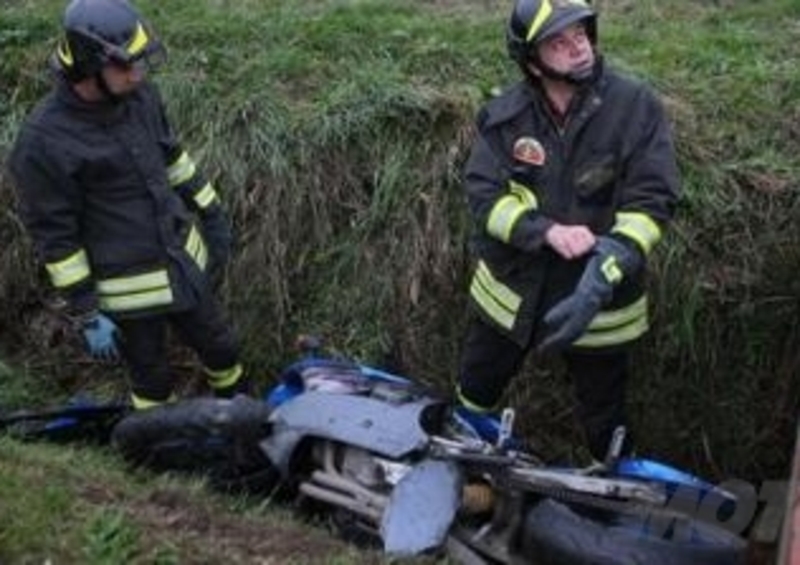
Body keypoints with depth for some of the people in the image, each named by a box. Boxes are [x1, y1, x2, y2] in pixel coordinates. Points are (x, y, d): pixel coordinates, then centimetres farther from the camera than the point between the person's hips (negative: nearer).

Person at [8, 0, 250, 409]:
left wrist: (211, 213, 18)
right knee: (152, 379, 15)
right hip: (128, 290, -6)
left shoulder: (140, 95, -6)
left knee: (220, 348, 24)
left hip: (184, 260, 6)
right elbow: (55, 238, -17)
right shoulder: (42, 143, -25)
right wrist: (85, 315, -14)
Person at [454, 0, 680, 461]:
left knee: (604, 416, 15)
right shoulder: (504, 116, -10)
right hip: (512, 286, 3)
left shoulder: (637, 107, -16)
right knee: (476, 390, 24)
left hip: (599, 300, -2)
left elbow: (652, 201, -19)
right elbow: (483, 192, -14)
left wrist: (603, 273, -32)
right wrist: (547, 231, -30)